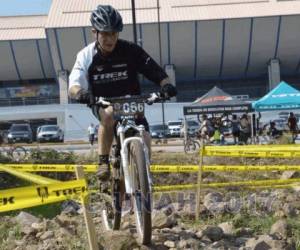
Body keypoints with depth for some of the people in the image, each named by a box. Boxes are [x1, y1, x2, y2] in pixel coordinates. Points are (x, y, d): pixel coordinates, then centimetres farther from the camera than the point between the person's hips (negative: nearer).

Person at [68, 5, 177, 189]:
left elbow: (156, 72, -17)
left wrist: (166, 84, -40)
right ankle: (103, 162, -19)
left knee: (144, 142, -20)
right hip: (102, 105, -1)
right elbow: (74, 85, -24)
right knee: (109, 115, -37)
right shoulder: (86, 56, -12)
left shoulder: (130, 50, -13)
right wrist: (80, 93, -48)